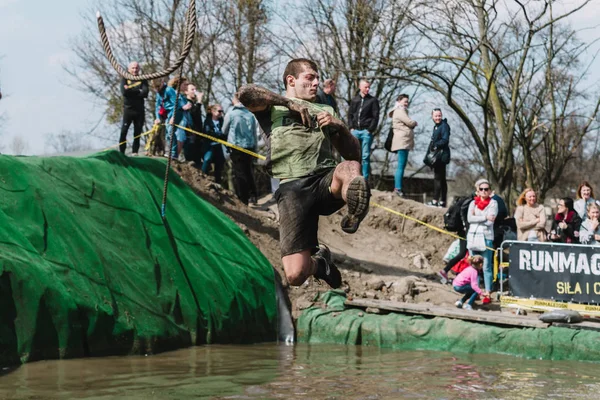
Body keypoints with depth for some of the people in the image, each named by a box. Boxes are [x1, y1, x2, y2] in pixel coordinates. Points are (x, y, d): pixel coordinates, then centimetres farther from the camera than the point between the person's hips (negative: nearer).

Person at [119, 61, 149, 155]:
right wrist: (138, 91, -10)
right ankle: (121, 152, -5)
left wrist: (130, 91, -11)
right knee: (123, 131, -7)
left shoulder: (143, 80, 9)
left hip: (139, 110, 2)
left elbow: (145, 93, -8)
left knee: (137, 133, 3)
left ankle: (135, 152, 9)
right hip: (128, 109, -2)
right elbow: (124, 92, -12)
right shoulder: (125, 79, 6)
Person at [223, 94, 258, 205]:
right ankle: (252, 196, 18)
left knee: (239, 174, 4)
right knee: (248, 172, 18)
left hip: (236, 147, -3)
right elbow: (255, 134, 7)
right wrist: (254, 149, 18)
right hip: (250, 147, 3)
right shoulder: (251, 115, -2)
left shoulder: (231, 114, -10)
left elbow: (224, 131, 5)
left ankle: (243, 200, 4)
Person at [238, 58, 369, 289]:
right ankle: (318, 260, 19)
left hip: (326, 180, 2)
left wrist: (339, 127, 5)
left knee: (349, 167, -36)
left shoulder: (324, 112, 30)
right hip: (292, 188, -2)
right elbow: (245, 93, -5)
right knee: (295, 275, -11)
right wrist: (289, 102, 1)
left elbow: (354, 154, 23)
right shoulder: (273, 107, 18)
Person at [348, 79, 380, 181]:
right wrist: (351, 127, 3)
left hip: (366, 131, -3)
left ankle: (365, 178, -2)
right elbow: (350, 114, 16)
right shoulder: (354, 100, 13)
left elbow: (376, 116, -1)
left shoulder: (373, 101, 4)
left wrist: (370, 129, -9)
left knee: (365, 156, -3)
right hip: (355, 131, 3)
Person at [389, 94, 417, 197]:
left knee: (402, 165, 9)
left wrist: (412, 124, 6)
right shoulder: (400, 111, -6)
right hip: (402, 141, -11)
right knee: (401, 165, -14)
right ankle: (398, 188, -19)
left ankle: (397, 188, 8)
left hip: (404, 142, 11)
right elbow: (410, 122, -13)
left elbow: (407, 125, 24)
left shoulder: (401, 111, 27)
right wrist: (415, 123, 6)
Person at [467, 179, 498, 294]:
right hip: (473, 236, 4)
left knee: (486, 267, -6)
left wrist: (476, 218, -5)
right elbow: (469, 218, -3)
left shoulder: (493, 203, 3)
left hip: (486, 237, -4)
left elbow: (490, 222, -9)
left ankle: (488, 292, -5)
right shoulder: (473, 203, 13)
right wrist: (484, 217, -11)